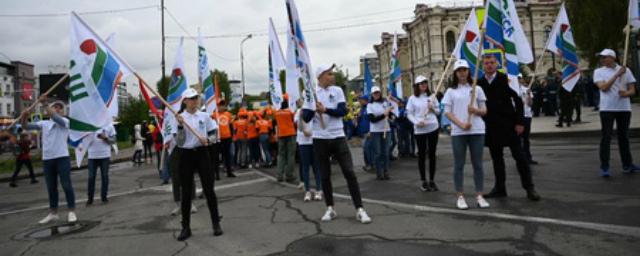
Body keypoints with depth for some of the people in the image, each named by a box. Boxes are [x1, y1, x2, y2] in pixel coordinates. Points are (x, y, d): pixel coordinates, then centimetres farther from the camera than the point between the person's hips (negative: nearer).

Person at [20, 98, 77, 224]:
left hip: (62, 158, -4)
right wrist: (23, 118, -14)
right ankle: (53, 213, 20)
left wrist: (44, 102, -26)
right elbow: (26, 127, 7)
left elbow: (55, 117, -20)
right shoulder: (44, 123, 12)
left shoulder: (65, 121, 0)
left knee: (67, 185, -4)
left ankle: (71, 212, 2)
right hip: (47, 159, 5)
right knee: (51, 187, 11)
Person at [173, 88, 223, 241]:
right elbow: (179, 143, -6)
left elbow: (215, 134, 6)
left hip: (202, 154, 1)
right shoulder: (179, 118, -2)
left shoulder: (204, 116, 3)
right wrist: (180, 126, -19)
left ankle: (216, 223, 12)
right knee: (186, 192, 4)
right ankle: (186, 227, 13)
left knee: (209, 189, 1)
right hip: (186, 155, 0)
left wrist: (208, 140, -15)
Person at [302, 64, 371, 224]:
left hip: (338, 137, 1)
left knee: (349, 172, -5)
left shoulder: (337, 91, 5)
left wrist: (326, 110, -21)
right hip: (320, 139, 0)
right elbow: (306, 118, -4)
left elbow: (343, 111, -8)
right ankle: (330, 209, 20)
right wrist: (314, 109, -22)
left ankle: (359, 209, 0)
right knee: (325, 176, 7)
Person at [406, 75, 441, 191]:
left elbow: (438, 111, 13)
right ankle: (423, 181, 11)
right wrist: (416, 122, -16)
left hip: (433, 128, 2)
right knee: (421, 154, 2)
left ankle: (432, 180, 15)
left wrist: (433, 109, -8)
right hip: (419, 130, -2)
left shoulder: (432, 96, 9)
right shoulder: (412, 98, 2)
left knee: (432, 154, 5)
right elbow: (409, 114, 0)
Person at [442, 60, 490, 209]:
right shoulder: (451, 91, 6)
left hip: (477, 131, 1)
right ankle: (460, 197, 8)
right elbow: (447, 112, 0)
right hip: (458, 132, -1)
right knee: (459, 165, 1)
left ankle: (479, 196, 9)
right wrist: (461, 124, -14)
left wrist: (476, 110, -14)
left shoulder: (477, 89, 9)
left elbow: (484, 111, 9)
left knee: (478, 164, 3)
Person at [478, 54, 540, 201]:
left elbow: (518, 100, -5)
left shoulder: (506, 79, -4)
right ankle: (500, 188, 19)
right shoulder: (479, 83, 4)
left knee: (519, 156, -1)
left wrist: (520, 122, -11)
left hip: (508, 124, -3)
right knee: (496, 157, 10)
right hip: (491, 127, 3)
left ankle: (529, 188, 6)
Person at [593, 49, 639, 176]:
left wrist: (626, 93, -16)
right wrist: (617, 74, -17)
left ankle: (627, 165, 22)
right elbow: (603, 87, -14)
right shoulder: (598, 72, 2)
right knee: (606, 137, -6)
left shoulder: (626, 70, 8)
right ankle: (604, 167, -4)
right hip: (607, 109, -3)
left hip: (624, 108, 3)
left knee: (624, 137, 12)